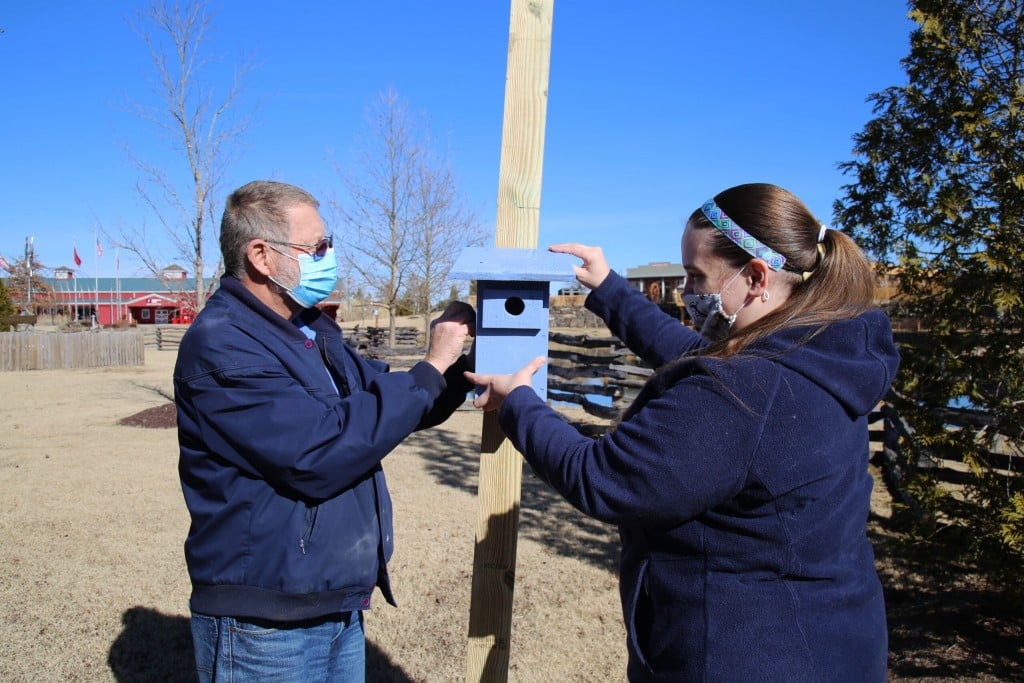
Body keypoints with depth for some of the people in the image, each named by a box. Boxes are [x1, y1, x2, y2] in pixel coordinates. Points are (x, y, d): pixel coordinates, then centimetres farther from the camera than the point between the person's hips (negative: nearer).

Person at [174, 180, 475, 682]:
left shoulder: (314, 331, 8)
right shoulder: (221, 345, -19)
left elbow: (392, 410, 12)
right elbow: (320, 453, -28)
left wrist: (463, 361, -5)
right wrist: (431, 367, -21)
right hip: (266, 623, -7)